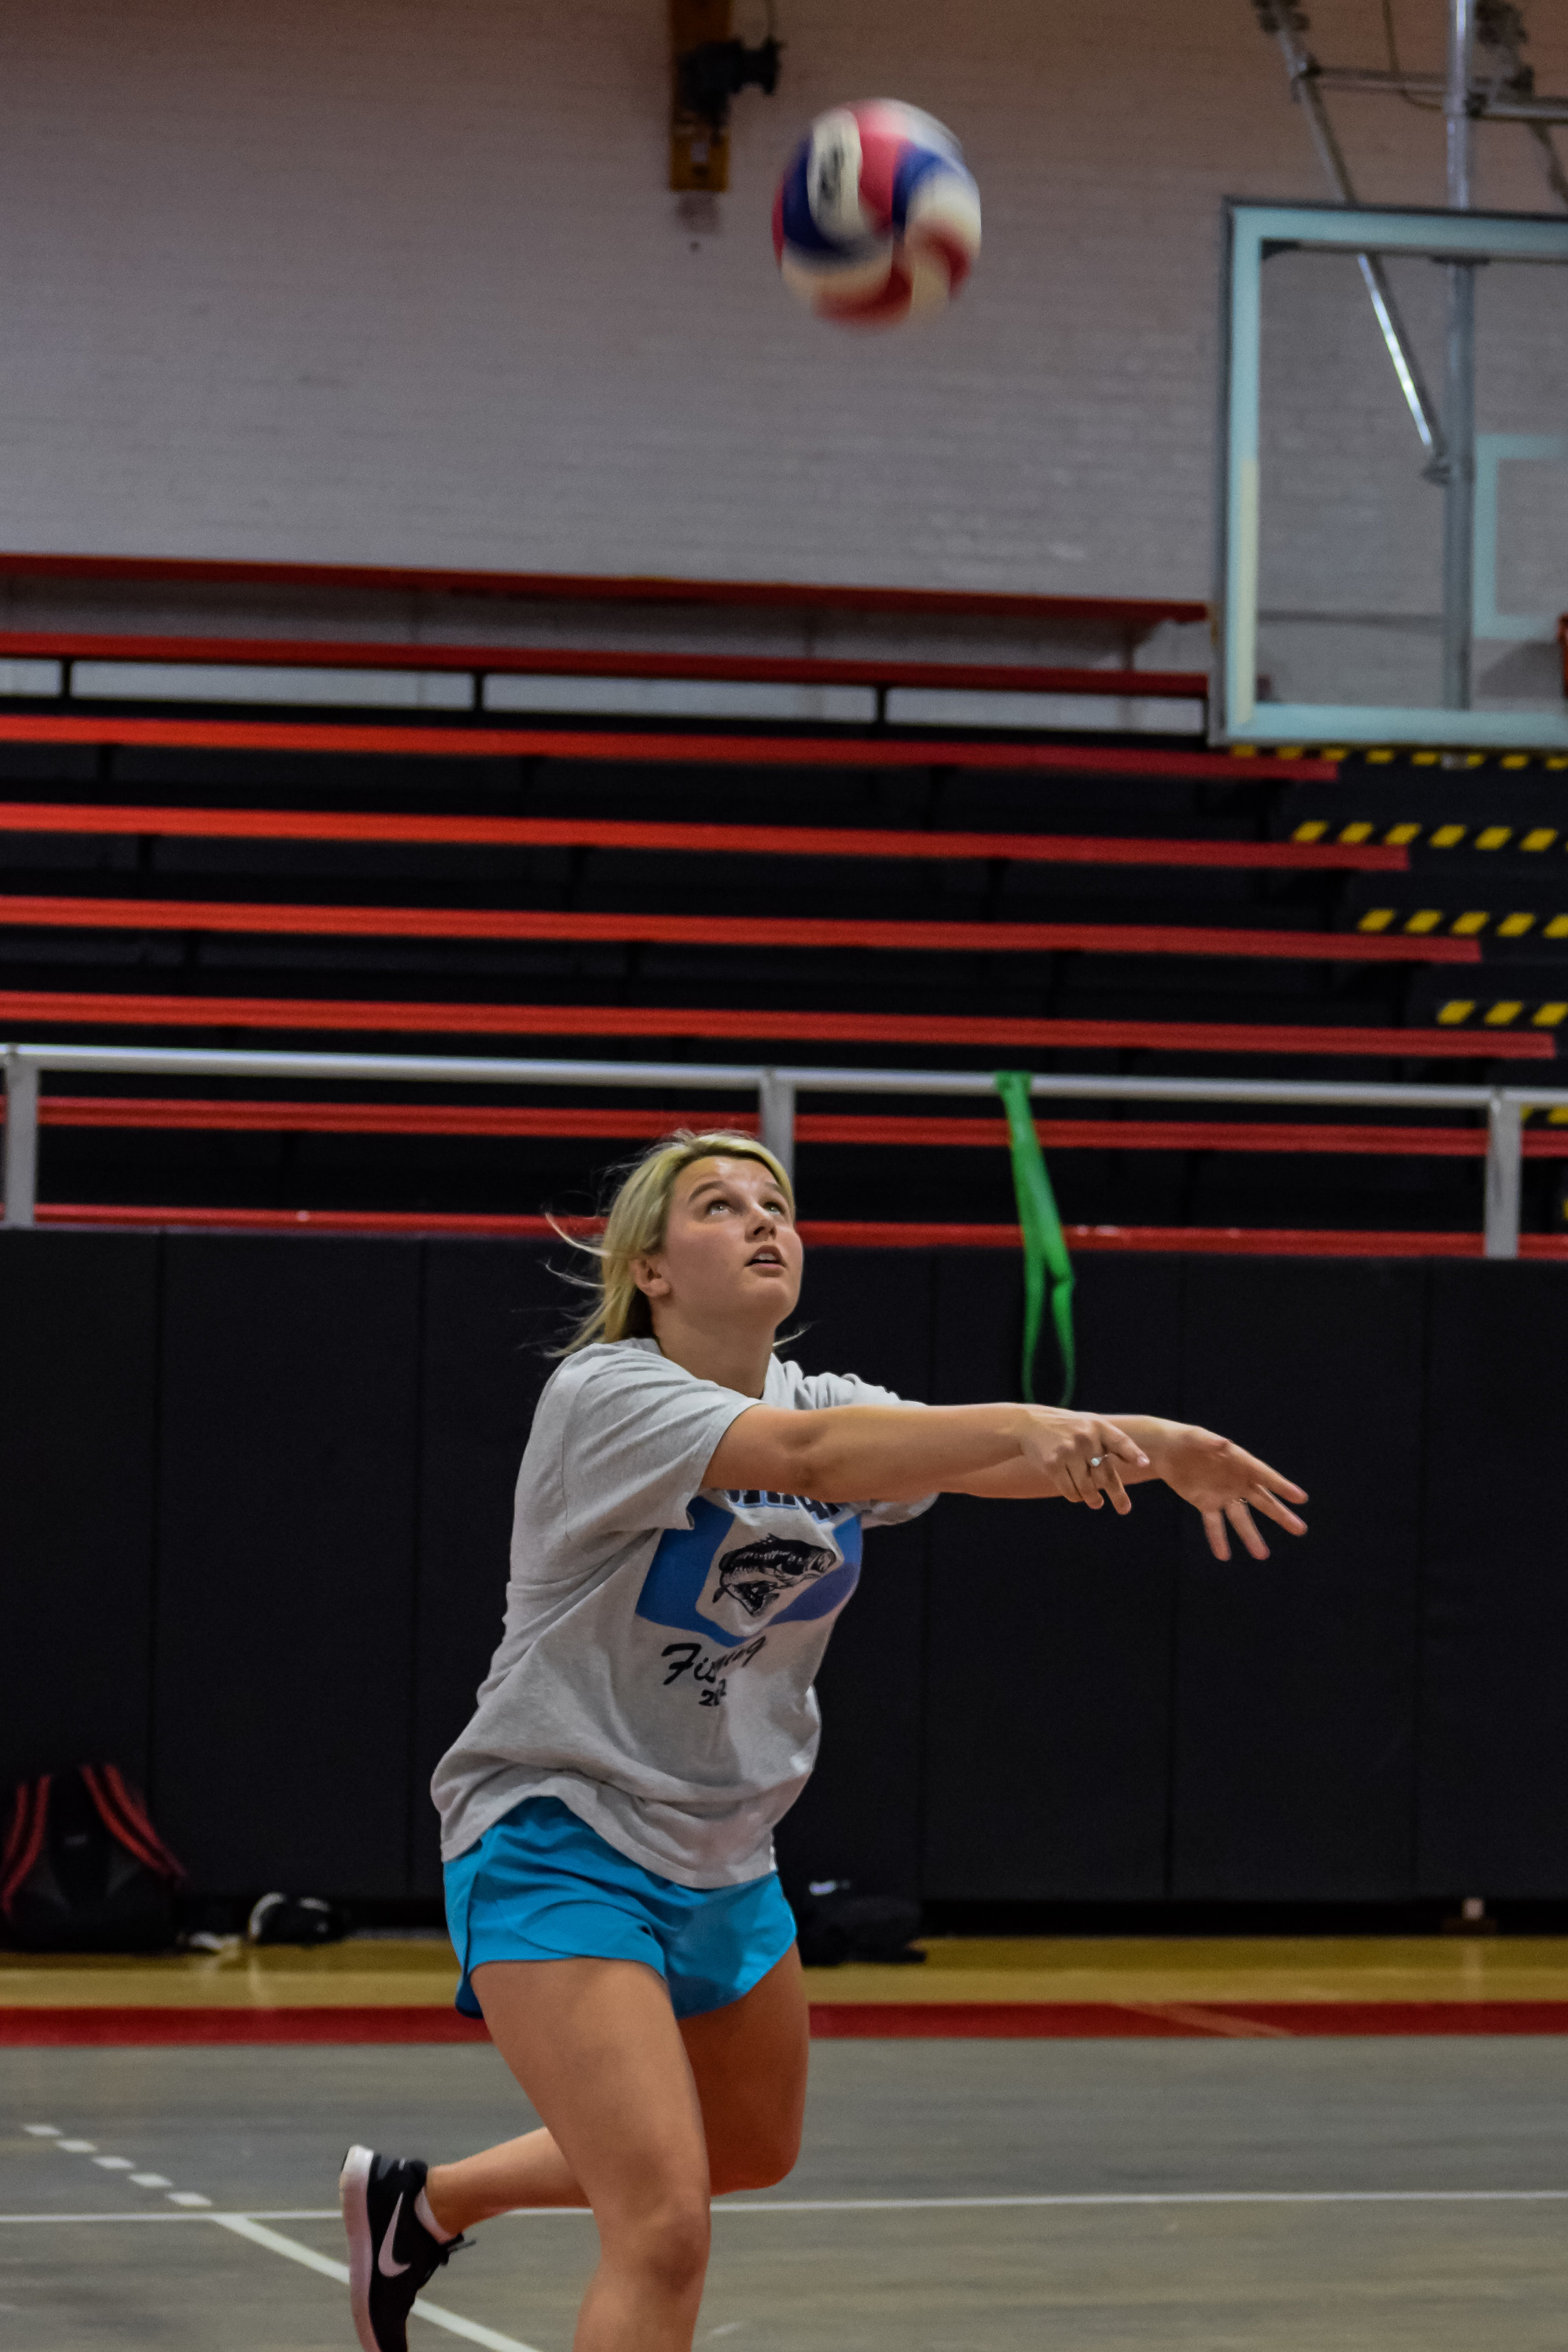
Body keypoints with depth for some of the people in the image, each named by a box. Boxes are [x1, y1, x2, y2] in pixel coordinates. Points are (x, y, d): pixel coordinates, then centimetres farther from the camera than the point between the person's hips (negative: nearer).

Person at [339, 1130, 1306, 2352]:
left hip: (723, 1861, 9)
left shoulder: (830, 1403, 4)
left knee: (755, 2149, 27)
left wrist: (1158, 1447, -29)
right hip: (559, 1844, -9)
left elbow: (984, 1461, -11)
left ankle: (419, 2201, 45)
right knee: (664, 2231, -20)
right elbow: (800, 1453, -37)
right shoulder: (605, 1395, -19)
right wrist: (1025, 1424, -48)